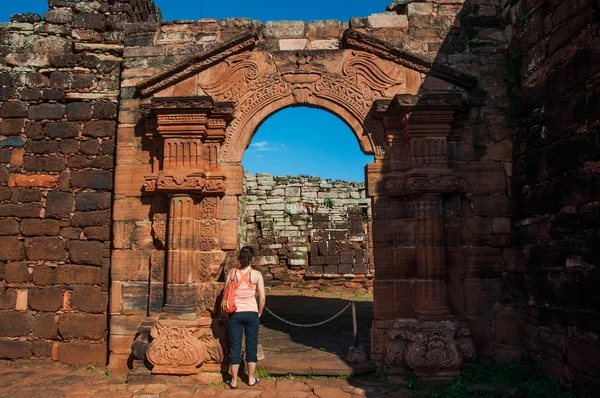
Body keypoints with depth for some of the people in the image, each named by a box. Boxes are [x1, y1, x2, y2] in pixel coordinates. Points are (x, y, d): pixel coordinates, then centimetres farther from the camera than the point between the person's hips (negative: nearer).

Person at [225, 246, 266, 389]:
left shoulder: (232, 273, -5)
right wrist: (259, 312, 8)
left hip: (235, 313, 1)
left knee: (235, 346, 10)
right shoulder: (257, 274, -8)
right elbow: (262, 298, -8)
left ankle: (234, 381, 18)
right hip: (251, 313, -1)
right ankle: (251, 378, 23)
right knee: (251, 345, 13)